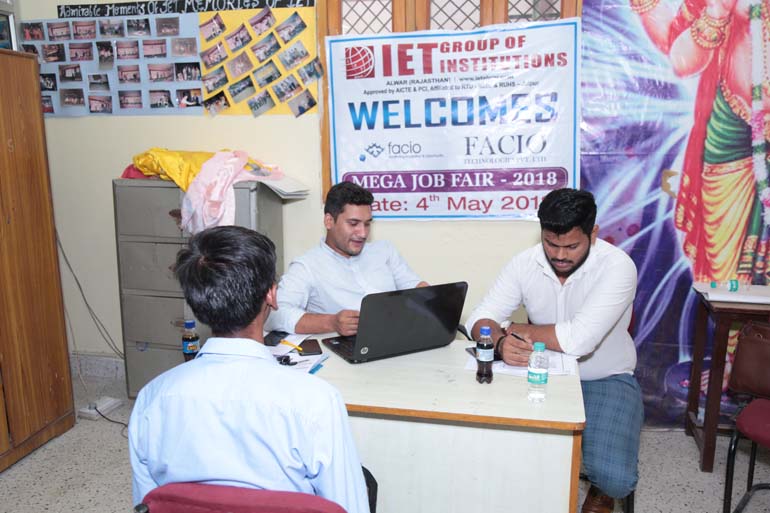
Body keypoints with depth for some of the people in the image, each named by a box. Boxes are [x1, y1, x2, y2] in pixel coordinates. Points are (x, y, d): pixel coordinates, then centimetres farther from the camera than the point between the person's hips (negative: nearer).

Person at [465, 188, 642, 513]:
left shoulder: (617, 266, -22)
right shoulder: (525, 263, -9)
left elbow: (576, 340, -33)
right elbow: (480, 320, -12)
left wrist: (520, 330, -18)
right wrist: (501, 342, -35)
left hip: (606, 380, -2)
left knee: (615, 478, -23)